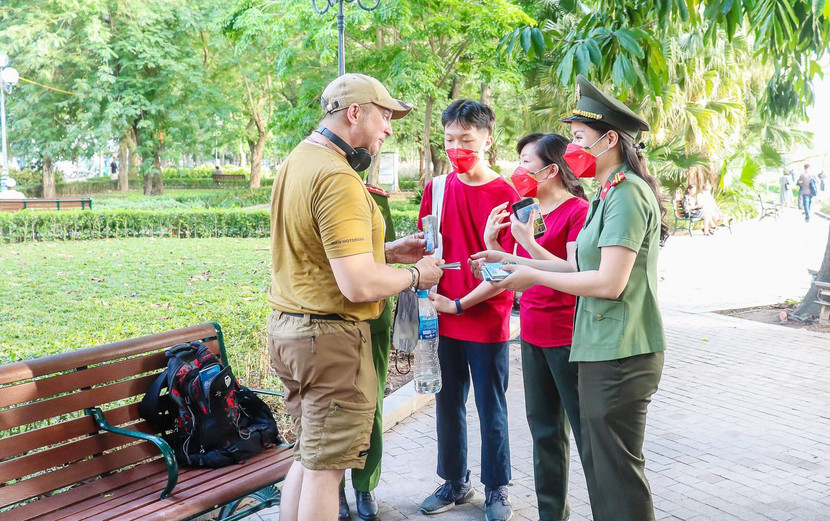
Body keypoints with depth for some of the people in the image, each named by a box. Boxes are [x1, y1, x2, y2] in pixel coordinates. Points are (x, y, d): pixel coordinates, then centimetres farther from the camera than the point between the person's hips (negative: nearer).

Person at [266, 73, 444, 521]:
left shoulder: (298, 161, 11)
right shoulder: (338, 178, -20)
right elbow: (358, 285, -25)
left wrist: (387, 251, 14)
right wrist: (415, 275, -8)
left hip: (286, 327, 10)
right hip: (329, 336, -9)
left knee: (307, 457, 19)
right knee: (325, 466, 3)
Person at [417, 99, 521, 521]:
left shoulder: (505, 196, -10)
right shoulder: (437, 188, 4)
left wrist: (460, 304, -15)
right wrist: (426, 299, 1)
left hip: (487, 322, -4)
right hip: (444, 318, 4)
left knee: (491, 408, 8)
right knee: (448, 405, 14)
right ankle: (454, 483, 30)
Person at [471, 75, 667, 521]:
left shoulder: (626, 195, -16)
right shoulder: (610, 194, 16)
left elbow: (609, 282, -22)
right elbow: (584, 268, 15)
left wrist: (534, 276, -12)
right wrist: (512, 260, 13)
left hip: (620, 356, -10)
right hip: (604, 351, 10)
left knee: (617, 472, 0)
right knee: (598, 464, 18)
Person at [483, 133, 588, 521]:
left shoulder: (578, 211, -12)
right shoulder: (526, 211, 11)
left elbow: (574, 274, -22)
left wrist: (528, 240, -24)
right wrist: (491, 240, 0)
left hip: (567, 339, -8)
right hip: (532, 336, 8)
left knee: (587, 432, 0)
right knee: (544, 431, 16)